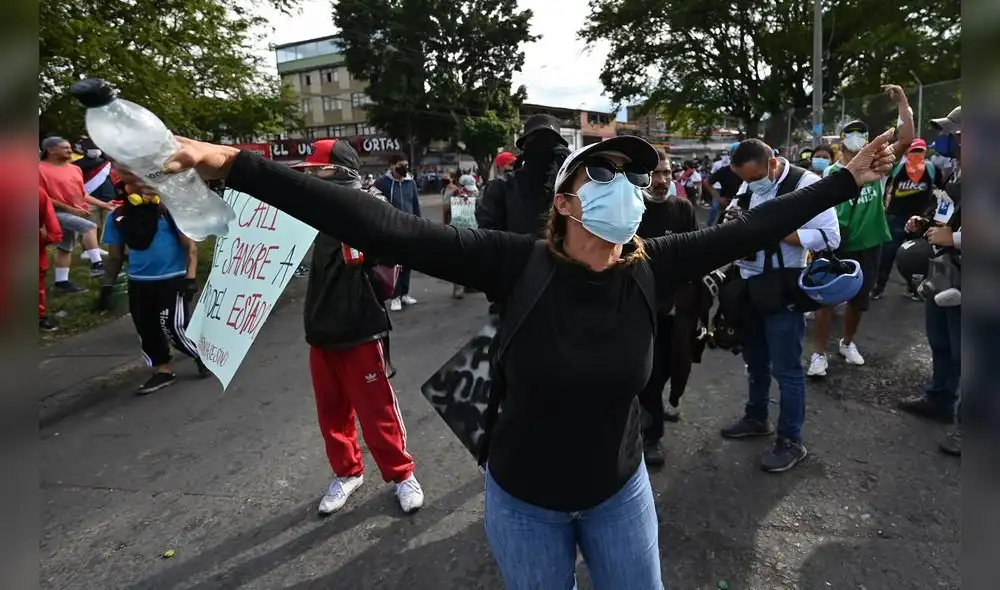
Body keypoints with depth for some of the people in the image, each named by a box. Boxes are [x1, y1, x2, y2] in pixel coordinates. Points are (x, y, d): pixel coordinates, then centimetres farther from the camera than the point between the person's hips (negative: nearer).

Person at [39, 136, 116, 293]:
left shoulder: (75, 169, 12)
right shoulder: (41, 169, -9)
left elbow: (81, 194, 19)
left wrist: (103, 204, 9)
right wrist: (70, 208, -19)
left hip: (78, 212, 8)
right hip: (57, 213, -8)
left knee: (65, 247, 13)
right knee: (89, 226, -29)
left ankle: (61, 281, 21)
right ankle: (97, 264, -31)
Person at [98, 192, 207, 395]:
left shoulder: (169, 211, -8)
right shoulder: (116, 218, 4)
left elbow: (190, 245, -7)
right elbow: (115, 256, 13)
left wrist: (190, 277, -14)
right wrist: (107, 286, 8)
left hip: (172, 280, -5)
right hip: (138, 283, 5)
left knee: (174, 328, -7)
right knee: (146, 329, 9)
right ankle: (163, 371, 25)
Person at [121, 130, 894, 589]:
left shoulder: (650, 269, -15)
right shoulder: (518, 265, -25)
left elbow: (749, 229, -5)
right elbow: (384, 229, -31)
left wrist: (850, 179, 1)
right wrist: (235, 166, -33)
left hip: (619, 489, 3)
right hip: (525, 499, -2)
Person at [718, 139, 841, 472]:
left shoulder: (806, 184, -15)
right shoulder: (748, 185, 6)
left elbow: (829, 237, -20)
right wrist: (733, 219, -9)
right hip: (748, 287, 7)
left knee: (786, 368, 3)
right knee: (754, 360, 20)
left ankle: (791, 442, 17)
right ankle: (756, 419, 39)